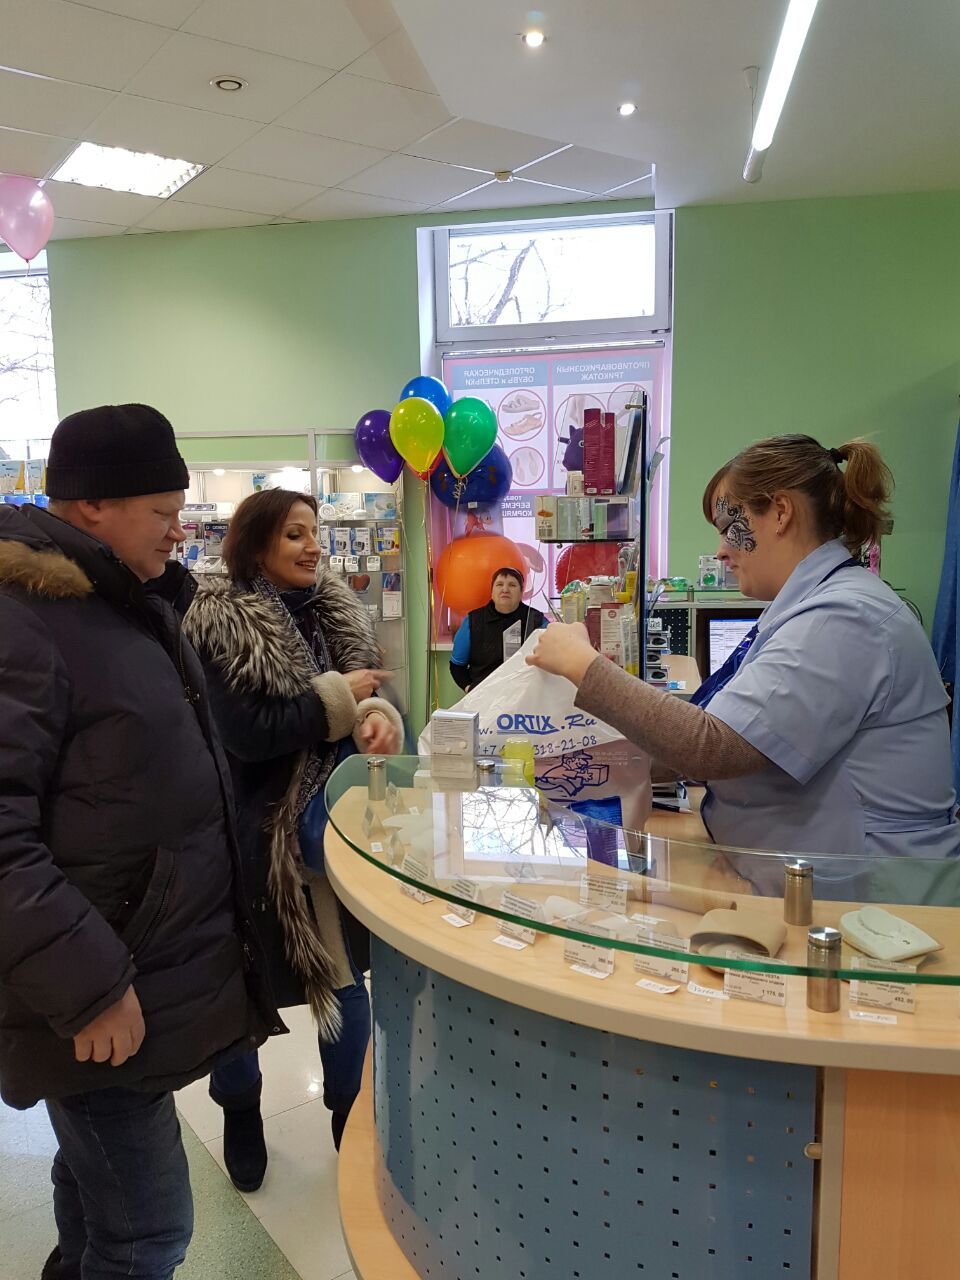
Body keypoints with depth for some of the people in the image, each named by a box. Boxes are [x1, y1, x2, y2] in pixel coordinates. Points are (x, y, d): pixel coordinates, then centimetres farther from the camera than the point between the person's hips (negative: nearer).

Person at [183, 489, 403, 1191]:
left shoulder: (336, 611, 4)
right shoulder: (220, 624, -14)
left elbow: (363, 694, 4)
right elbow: (248, 733, -21)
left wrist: (379, 717, -19)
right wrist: (339, 695, -16)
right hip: (256, 832, -5)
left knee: (347, 972, 14)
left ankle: (349, 1111, 36)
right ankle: (240, 1114, 40)